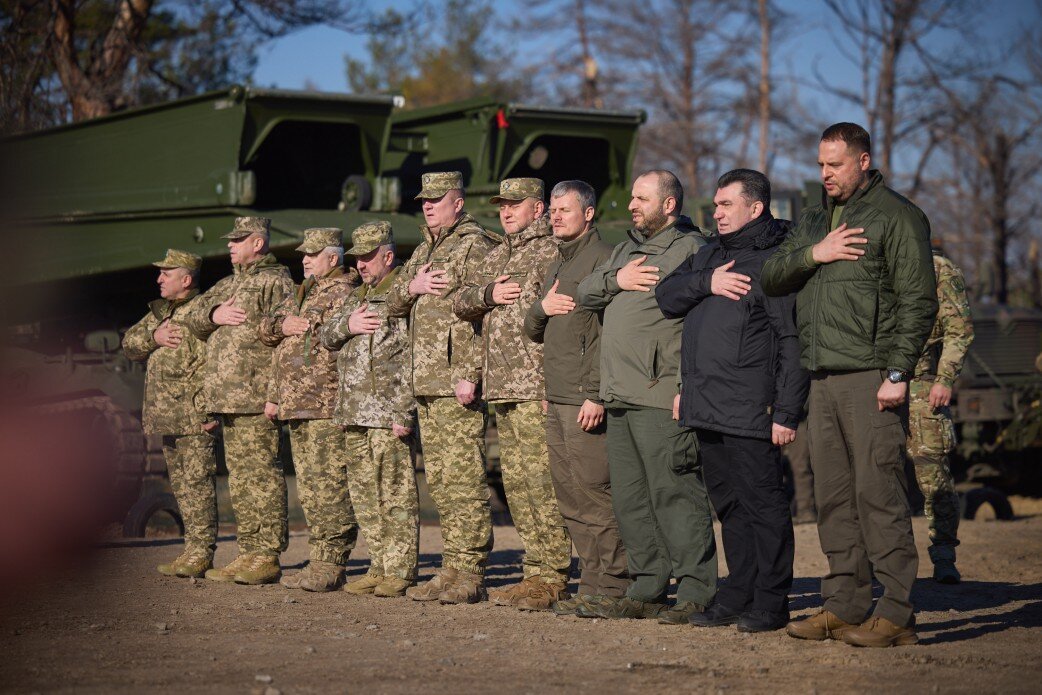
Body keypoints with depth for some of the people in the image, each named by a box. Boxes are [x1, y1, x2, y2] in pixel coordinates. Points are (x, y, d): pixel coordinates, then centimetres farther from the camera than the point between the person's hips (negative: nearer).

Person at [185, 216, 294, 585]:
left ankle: (268, 557, -8)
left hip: (256, 397, -9)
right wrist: (213, 314, -6)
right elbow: (192, 318, 18)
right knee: (239, 477, 11)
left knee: (262, 475, -9)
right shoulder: (226, 284, 22)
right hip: (226, 396, 9)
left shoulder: (276, 281, -6)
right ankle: (249, 552, 16)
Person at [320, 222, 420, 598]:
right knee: (365, 493, 10)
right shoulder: (358, 296, 22)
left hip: (387, 411, -9)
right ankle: (379, 566, 16)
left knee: (396, 492, -6)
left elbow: (413, 357, -13)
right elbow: (327, 336, 20)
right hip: (354, 411, 9)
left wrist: (404, 412, -19)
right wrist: (347, 324, -4)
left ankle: (400, 571, -4)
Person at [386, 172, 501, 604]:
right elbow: (393, 305, 23)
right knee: (439, 481, 10)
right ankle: (452, 570, 15)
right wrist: (412, 287, 0)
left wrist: (470, 374, -22)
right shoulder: (424, 250, 21)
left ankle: (471, 575, -8)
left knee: (464, 479, -9)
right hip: (425, 383, 9)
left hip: (458, 382, -9)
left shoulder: (474, 247, -7)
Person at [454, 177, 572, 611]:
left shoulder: (551, 251, -5)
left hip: (538, 384, -9)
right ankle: (536, 571, 15)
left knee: (540, 481, -11)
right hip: (501, 386, 9)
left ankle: (552, 578, -9)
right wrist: (489, 294, -2)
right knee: (516, 482, 10)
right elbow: (462, 303, 18)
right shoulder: (498, 255, 22)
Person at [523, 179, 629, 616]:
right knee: (570, 498, 10)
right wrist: (541, 308, 3)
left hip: (587, 400, -9)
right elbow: (534, 333, 26)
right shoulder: (557, 266, 21)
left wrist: (597, 395, -22)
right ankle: (592, 582, 15)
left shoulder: (603, 257, -8)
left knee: (595, 496, -8)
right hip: (557, 400, 9)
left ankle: (611, 588, -4)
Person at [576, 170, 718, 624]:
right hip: (620, 398, 9)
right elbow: (585, 294, 18)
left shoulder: (690, 248, -6)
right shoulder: (628, 249, 22)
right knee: (630, 498, 11)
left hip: (662, 399, -9)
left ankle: (696, 594, -8)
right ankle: (646, 591, 18)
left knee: (674, 494, -10)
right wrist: (616, 280, -3)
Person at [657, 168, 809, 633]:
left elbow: (793, 342, -13)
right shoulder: (710, 254, 18)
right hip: (707, 410, 8)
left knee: (762, 504, -3)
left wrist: (787, 412, -18)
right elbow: (666, 296, 12)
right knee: (728, 506, 14)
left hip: (750, 411, -8)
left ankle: (770, 604, 3)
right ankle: (738, 597, 22)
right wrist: (706, 283, -6)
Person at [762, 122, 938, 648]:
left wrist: (897, 374, -15)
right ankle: (844, 607, 14)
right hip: (823, 378, 7)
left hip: (871, 377, -7)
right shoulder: (814, 220, 20)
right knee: (833, 496, 8)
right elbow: (771, 279, 13)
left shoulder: (896, 215, -3)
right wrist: (812, 254, -5)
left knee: (878, 491, -10)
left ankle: (896, 613, -7)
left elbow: (918, 301, -9)